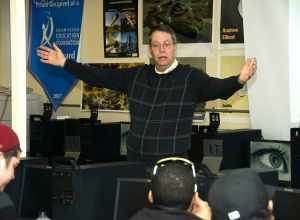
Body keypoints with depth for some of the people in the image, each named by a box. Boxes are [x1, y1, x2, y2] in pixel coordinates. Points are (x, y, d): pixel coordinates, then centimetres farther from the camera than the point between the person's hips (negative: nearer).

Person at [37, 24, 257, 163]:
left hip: (173, 163, -4)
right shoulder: (137, 75, 10)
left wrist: (239, 80, -39)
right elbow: (101, 76, 14)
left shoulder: (191, 77, -4)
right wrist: (65, 63, 13)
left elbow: (218, 87, -18)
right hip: (136, 161, 5)